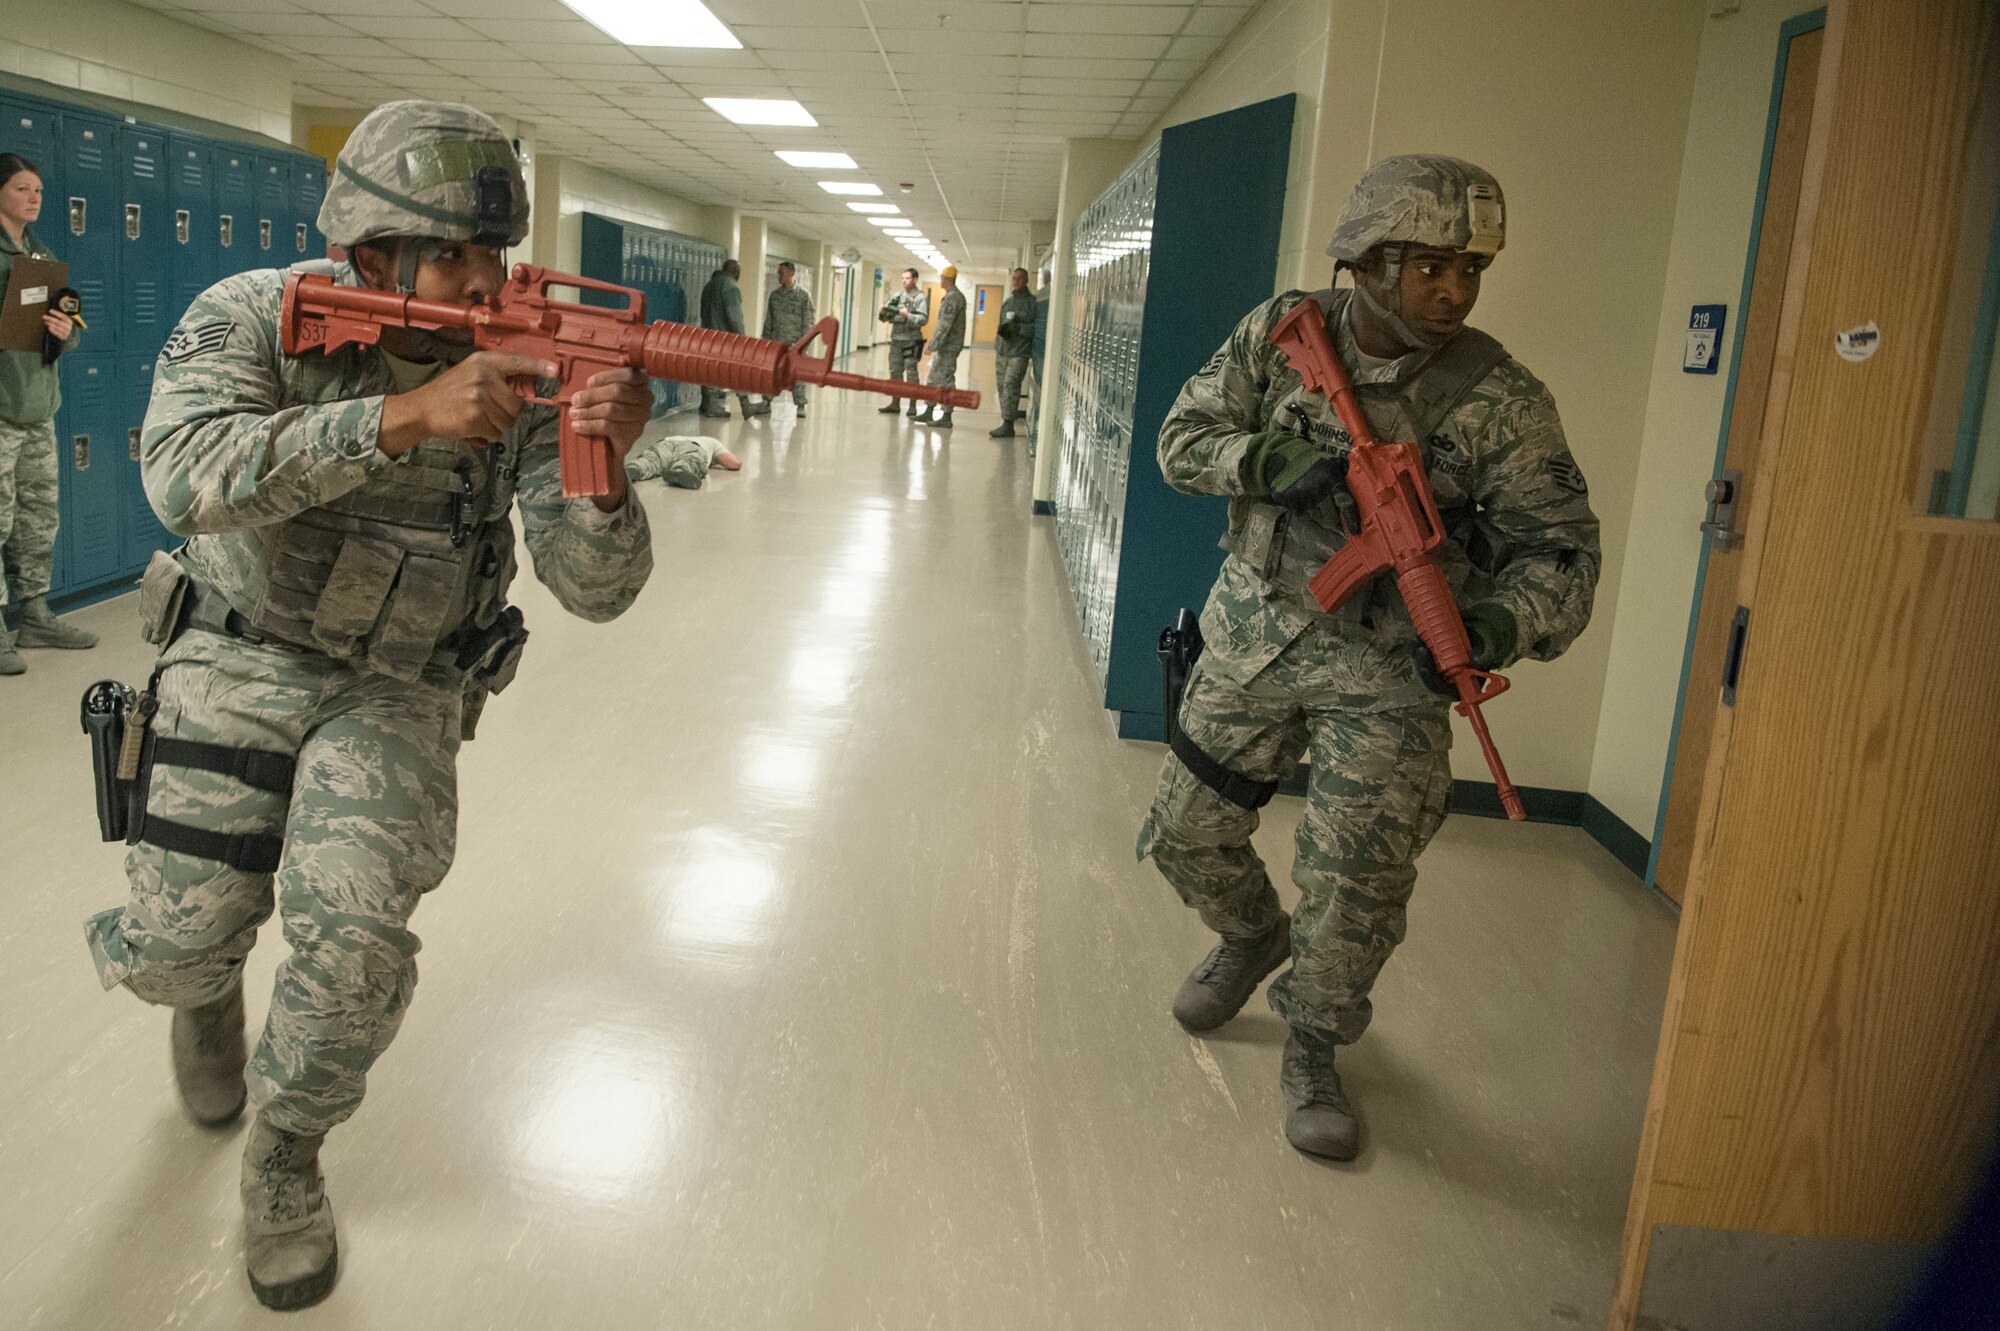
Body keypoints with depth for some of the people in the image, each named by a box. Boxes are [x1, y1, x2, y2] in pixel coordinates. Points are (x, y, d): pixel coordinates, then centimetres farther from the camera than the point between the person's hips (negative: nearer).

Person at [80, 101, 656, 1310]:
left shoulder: (528, 374, -11)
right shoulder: (256, 319, -14)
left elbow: (594, 588, -17)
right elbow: (184, 473, -34)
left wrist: (604, 472, -39)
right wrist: (402, 417, -43)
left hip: (399, 695, 0)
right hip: (243, 663, 0)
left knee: (357, 946, -17)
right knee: (178, 949, -2)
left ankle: (287, 1157, 14)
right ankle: (211, 981, 40)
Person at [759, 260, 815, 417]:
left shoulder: (803, 295, -2)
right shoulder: (774, 295, 13)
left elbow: (808, 321, -5)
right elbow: (768, 320, 17)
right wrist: (764, 340, 11)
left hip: (794, 343, -4)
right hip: (775, 342, 4)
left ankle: (800, 405, 6)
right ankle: (766, 403, 11)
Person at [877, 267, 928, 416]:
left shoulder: (920, 297, -4)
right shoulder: (897, 296, 12)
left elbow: (924, 319, -14)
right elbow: (885, 318, 14)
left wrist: (908, 315, -24)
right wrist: (884, 313, -8)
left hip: (911, 341, -6)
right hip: (896, 339, 6)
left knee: (911, 373, -6)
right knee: (895, 372, 9)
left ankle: (912, 406, -3)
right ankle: (895, 404, 16)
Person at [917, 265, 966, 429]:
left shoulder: (952, 298, -16)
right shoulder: (957, 296, 15)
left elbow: (945, 325, -22)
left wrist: (934, 344, -21)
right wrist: (935, 343, 20)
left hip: (948, 346, -10)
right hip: (946, 346, 10)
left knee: (946, 381, -6)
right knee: (933, 379, 15)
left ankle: (946, 418, -4)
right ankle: (928, 413, 21)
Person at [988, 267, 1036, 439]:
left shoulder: (1032, 302, -2)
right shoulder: (1008, 301, 18)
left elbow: (1037, 327, -10)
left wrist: (1018, 329, -19)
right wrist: (996, 346, 18)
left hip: (1019, 353, -7)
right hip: (1002, 351, 7)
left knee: (1010, 386, -14)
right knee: (1002, 386, 6)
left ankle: (1008, 425, -14)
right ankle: (1007, 419, 13)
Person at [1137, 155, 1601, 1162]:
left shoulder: (1500, 400, -14)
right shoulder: (1280, 332, -6)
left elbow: (1558, 548, -11)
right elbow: (1183, 438, -4)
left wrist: (1498, 624, -31)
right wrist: (1265, 460, -24)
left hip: (1388, 668, -3)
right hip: (1256, 636, 3)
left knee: (1357, 881, -4)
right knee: (1187, 832, 12)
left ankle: (1314, 1048, 24)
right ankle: (1251, 939, 45)